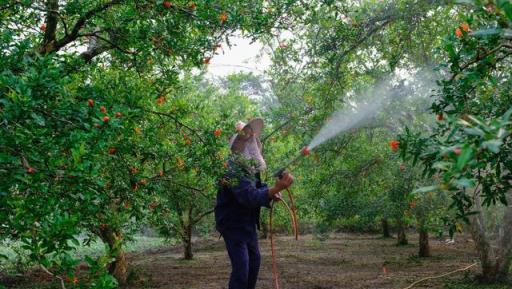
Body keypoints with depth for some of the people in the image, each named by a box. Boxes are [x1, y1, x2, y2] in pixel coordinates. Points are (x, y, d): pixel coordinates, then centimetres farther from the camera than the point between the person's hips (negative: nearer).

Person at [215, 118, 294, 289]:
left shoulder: (251, 167, 3)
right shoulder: (233, 170, -28)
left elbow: (257, 187, 14)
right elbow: (249, 197, -40)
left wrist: (272, 192, -9)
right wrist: (275, 189, -53)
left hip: (248, 222, 10)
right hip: (232, 223, -10)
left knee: (254, 260, 16)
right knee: (241, 267, -16)